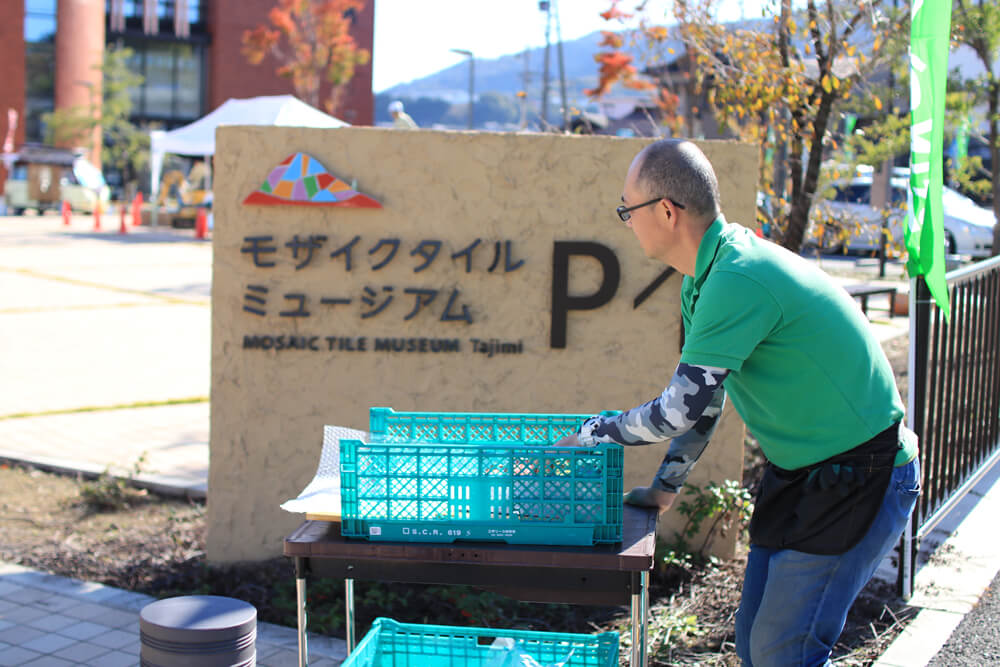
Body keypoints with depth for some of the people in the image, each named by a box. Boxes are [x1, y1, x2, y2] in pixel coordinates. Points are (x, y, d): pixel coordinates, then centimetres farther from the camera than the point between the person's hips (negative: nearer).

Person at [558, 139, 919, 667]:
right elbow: (704, 396, 17)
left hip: (859, 478, -10)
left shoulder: (739, 280, -27)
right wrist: (665, 486, 18)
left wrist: (590, 435, -10)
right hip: (799, 473, 10)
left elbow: (680, 410, -25)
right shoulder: (708, 274, 6)